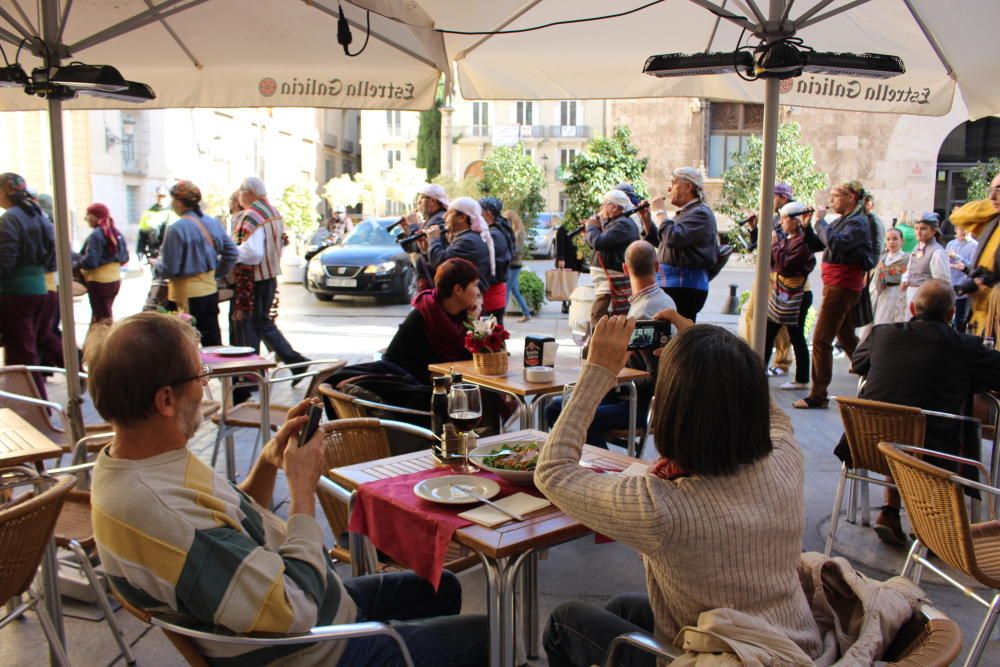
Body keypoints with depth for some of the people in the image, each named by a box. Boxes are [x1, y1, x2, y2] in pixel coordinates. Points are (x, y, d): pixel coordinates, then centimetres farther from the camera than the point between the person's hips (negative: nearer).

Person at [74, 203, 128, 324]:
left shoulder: (96, 235, -16)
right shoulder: (116, 233, 7)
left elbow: (90, 261, -21)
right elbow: (124, 257, 11)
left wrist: (75, 264, -4)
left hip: (99, 282, -8)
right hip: (115, 280, 8)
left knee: (102, 317, -1)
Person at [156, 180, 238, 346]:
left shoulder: (176, 229, -17)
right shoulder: (213, 222, 3)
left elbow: (169, 268, -15)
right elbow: (231, 253, 7)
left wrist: (156, 267, 6)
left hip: (187, 294, -7)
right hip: (211, 289, 7)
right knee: (213, 341, 13)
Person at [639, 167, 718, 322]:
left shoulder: (701, 214, -12)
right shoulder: (683, 213, 20)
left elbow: (673, 238, -26)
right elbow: (659, 242, 26)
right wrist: (646, 219, 13)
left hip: (686, 286, -10)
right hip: (671, 284, 10)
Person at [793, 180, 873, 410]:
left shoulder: (858, 222, -11)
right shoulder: (842, 221, 17)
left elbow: (836, 243, -27)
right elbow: (815, 244, 13)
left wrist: (820, 221, -15)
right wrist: (807, 225, -1)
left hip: (842, 285, -10)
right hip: (836, 285, 10)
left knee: (821, 340, -9)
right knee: (847, 338, 17)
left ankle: (818, 395, -5)